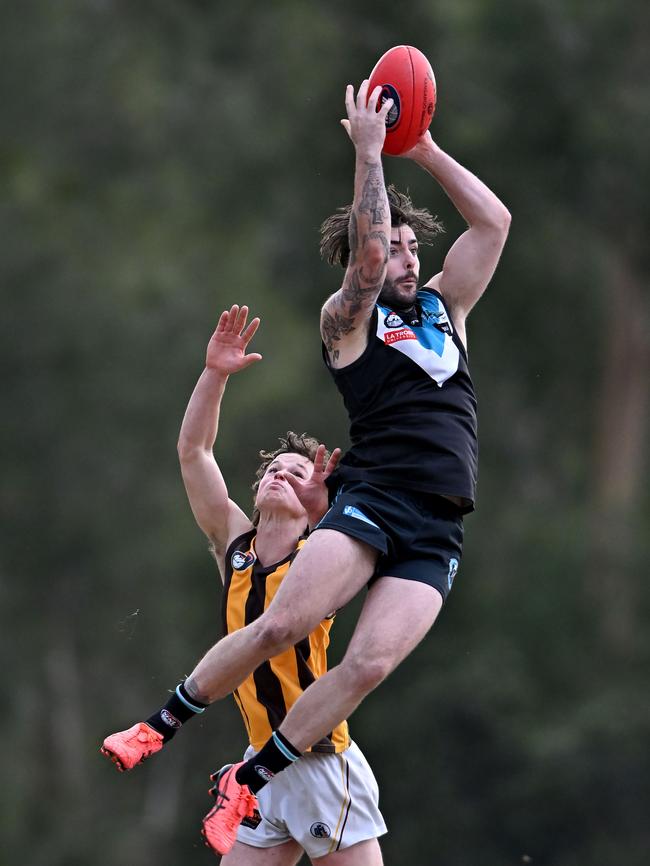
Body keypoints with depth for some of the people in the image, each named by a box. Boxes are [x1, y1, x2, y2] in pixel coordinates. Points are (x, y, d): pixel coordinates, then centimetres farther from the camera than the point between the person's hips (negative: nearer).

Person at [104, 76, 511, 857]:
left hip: (436, 532, 4)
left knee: (370, 662, -16)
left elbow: (494, 222, 19)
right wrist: (369, 154, -8)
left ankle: (248, 780, -3)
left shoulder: (444, 305, 24)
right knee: (281, 624, -21)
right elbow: (367, 252, -10)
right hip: (371, 498, -4)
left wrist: (424, 151, 14)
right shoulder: (347, 318, 9)